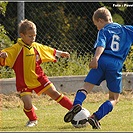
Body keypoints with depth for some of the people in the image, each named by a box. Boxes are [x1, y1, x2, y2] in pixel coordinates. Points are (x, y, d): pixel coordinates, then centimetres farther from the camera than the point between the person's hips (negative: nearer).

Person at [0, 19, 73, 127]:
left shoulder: (37, 47, 3)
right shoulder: (16, 49, -16)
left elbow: (49, 51, 22)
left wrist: (60, 53, 30)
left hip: (39, 79, 4)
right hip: (24, 83, -4)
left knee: (54, 94, 5)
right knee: (27, 104, -13)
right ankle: (32, 120, 18)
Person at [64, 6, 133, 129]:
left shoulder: (104, 31, 10)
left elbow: (101, 45, -10)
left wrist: (96, 58, -24)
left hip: (102, 61, -2)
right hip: (116, 64, 2)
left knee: (86, 87, 0)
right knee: (114, 99, 8)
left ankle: (77, 104, -31)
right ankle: (96, 117, -11)